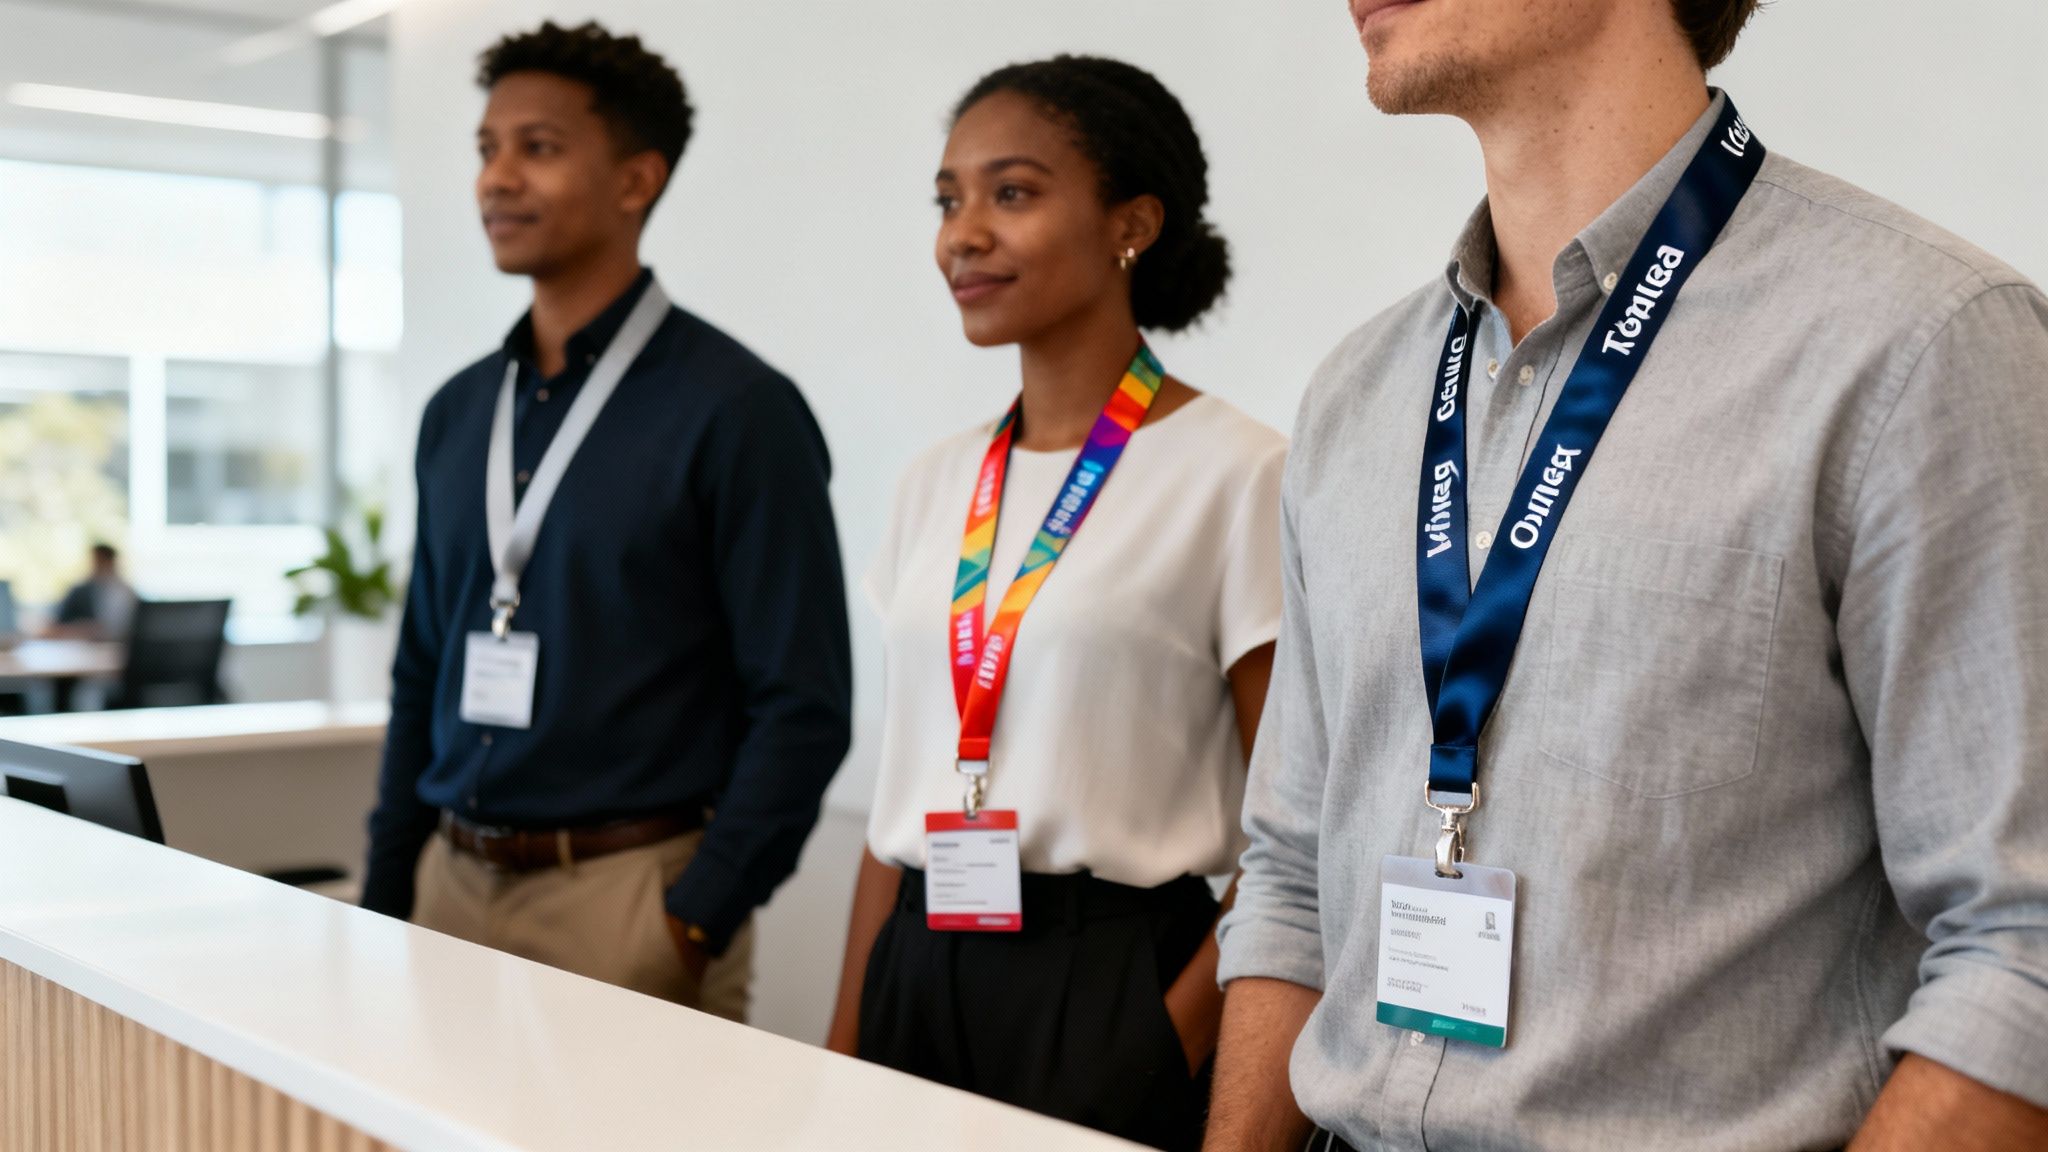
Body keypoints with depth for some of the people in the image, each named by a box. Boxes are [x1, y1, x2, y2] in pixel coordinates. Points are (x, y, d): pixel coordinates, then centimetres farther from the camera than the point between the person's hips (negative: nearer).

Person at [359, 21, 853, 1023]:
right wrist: (384, 897, 11)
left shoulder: (738, 410, -10)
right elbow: (421, 675, 16)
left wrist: (693, 926, -15)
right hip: (452, 885, 6)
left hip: (628, 894, -6)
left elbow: (802, 708, -12)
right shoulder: (455, 413, 9)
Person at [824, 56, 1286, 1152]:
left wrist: (1172, 1044, -15)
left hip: (1115, 985, -5)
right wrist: (843, 1049, 9)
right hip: (919, 974, 6)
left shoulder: (1238, 474, -10)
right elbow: (901, 798, 11)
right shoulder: (937, 483, 8)